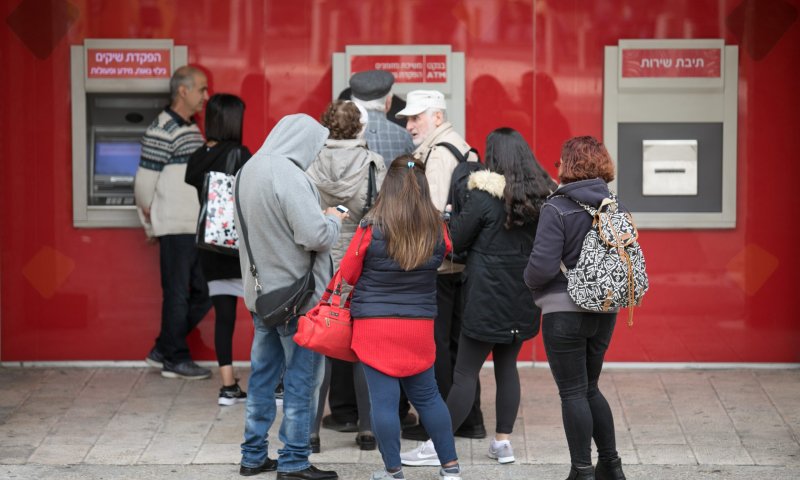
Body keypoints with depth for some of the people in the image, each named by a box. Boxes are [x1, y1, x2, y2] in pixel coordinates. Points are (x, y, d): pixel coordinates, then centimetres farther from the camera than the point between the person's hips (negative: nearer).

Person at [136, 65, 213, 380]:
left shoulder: (192, 130, 15)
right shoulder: (162, 131, -13)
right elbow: (144, 184, -13)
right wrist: (152, 223, -2)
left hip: (197, 228, 9)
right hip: (175, 228, -9)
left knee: (203, 294, 11)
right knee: (178, 294, 0)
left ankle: (163, 350, 20)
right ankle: (175, 360, 10)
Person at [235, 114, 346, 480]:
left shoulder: (248, 171, 7)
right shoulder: (289, 177, -22)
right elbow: (315, 236, -26)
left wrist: (320, 218, 12)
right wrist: (333, 220, -6)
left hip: (261, 293, 9)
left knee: (262, 375, 16)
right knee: (302, 380, 1)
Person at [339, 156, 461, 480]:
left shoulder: (371, 230, -12)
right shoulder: (437, 231, -5)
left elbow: (348, 275, -1)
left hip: (374, 326, -3)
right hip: (420, 326, 3)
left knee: (383, 400, 3)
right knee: (427, 396, 16)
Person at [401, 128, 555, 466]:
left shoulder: (485, 196, -11)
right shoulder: (542, 195, 5)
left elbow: (454, 242, -5)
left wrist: (450, 218, 12)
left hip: (488, 295, -6)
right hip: (522, 298, 6)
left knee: (466, 372, -3)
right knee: (507, 366, 14)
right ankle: (502, 442, 16)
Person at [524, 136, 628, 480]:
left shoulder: (557, 209, -15)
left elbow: (542, 267, -19)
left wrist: (530, 280, 1)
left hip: (565, 311, -7)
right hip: (604, 310, 7)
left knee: (573, 393, 2)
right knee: (589, 388, 20)